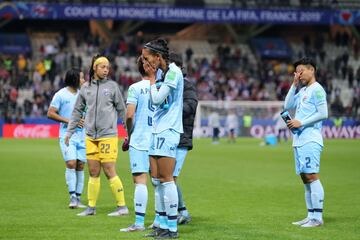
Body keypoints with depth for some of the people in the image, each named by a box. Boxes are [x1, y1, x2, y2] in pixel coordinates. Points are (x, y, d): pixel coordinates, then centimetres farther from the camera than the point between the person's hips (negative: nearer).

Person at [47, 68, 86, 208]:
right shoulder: (61, 95, -5)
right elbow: (50, 113, -7)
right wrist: (69, 121, -13)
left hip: (81, 134, 5)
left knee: (80, 166, 3)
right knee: (71, 163, -16)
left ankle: (78, 198, 9)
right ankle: (72, 197, -14)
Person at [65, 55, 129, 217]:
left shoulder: (112, 86, 1)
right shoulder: (85, 87, 10)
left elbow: (121, 110, 4)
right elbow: (77, 111, 16)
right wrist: (69, 131, 14)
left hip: (108, 135, -4)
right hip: (90, 136, 4)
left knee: (109, 172, -7)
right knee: (93, 172, 8)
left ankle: (122, 207, 0)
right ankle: (91, 207, 14)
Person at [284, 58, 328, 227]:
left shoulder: (316, 89, -6)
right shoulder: (302, 91, 20)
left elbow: (323, 113, -13)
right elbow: (287, 106, 16)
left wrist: (301, 123, -14)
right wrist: (294, 85, 12)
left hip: (310, 140, -9)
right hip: (299, 140, 9)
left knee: (311, 176, -13)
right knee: (305, 178, 9)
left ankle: (317, 218, -14)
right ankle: (310, 216, 12)